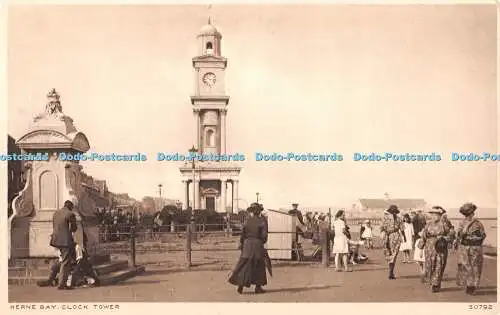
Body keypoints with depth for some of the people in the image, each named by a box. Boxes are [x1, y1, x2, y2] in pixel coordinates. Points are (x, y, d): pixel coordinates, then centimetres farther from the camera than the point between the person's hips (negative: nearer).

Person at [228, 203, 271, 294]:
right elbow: (264, 234, -9)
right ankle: (258, 287, 11)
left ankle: (240, 284, -1)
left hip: (247, 243, 3)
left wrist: (241, 242, 11)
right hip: (257, 243, -3)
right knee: (259, 266, 9)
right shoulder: (262, 220, -6)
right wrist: (263, 241, 8)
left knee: (245, 265, 7)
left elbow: (243, 232, 2)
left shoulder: (248, 220, 3)